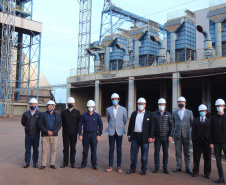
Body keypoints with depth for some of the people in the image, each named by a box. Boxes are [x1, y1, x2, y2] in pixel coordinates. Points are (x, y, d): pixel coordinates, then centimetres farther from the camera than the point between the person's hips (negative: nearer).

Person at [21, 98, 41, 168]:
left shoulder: (39, 113, -1)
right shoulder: (26, 113, 3)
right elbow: (23, 122, 15)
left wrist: (38, 128, 4)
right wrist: (28, 127, 12)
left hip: (36, 134, -1)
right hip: (28, 134, 1)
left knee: (36, 149, 6)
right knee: (27, 149, 5)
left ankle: (35, 162, 16)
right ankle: (27, 162, 15)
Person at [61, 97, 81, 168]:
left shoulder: (77, 112, 4)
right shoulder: (63, 112, 7)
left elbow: (79, 122, 5)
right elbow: (61, 122, 12)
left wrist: (77, 130, -1)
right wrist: (64, 128, 3)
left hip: (73, 133, -1)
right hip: (65, 133, 1)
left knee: (73, 148, 6)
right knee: (66, 147, 5)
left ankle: (72, 162, 15)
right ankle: (65, 162, 15)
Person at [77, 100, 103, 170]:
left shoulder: (97, 115, 1)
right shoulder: (84, 115, 2)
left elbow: (100, 125, 4)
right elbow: (80, 125, 5)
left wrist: (99, 135, -4)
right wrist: (80, 134, -2)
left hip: (94, 134, -1)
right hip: (85, 134, 1)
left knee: (93, 150, 4)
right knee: (85, 150, 8)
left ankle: (94, 164, 17)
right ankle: (84, 164, 20)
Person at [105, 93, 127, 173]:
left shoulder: (123, 109, 2)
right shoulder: (108, 109, 5)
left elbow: (125, 120, 15)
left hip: (119, 131, -1)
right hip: (111, 131, 1)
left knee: (119, 149, 4)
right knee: (111, 149, 4)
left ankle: (119, 166, 14)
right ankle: (110, 166, 13)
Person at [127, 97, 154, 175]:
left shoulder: (149, 114, 1)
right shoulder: (134, 113, 11)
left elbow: (152, 126, -2)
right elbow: (130, 125, 13)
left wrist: (151, 137, -9)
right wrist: (129, 135, 9)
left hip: (144, 137, -3)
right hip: (135, 136, 3)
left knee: (144, 154, 5)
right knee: (133, 153, 7)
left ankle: (143, 170, 17)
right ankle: (133, 168, 19)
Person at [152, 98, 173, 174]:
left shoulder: (168, 114, 5)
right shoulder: (154, 114, 4)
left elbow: (171, 125, 4)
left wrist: (171, 135, -4)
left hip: (165, 137, 0)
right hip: (157, 137, 0)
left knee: (165, 152, 5)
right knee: (156, 152, 3)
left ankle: (165, 167, 16)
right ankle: (156, 167, 14)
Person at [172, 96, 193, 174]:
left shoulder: (189, 112, 6)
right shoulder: (174, 112, 9)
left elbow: (192, 123, 13)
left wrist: (187, 129, 11)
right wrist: (174, 130, 8)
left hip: (186, 135, -1)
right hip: (177, 135, 1)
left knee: (187, 152, 4)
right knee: (178, 152, 5)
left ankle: (188, 168, 14)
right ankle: (179, 167, 16)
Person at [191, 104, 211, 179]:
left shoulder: (209, 121, 6)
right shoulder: (195, 120, 9)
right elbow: (193, 131, 6)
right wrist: (193, 140, -1)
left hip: (206, 142, 0)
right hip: (197, 142, 1)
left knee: (207, 158, 6)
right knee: (196, 158, 6)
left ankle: (207, 173, 18)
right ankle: (195, 171, 19)